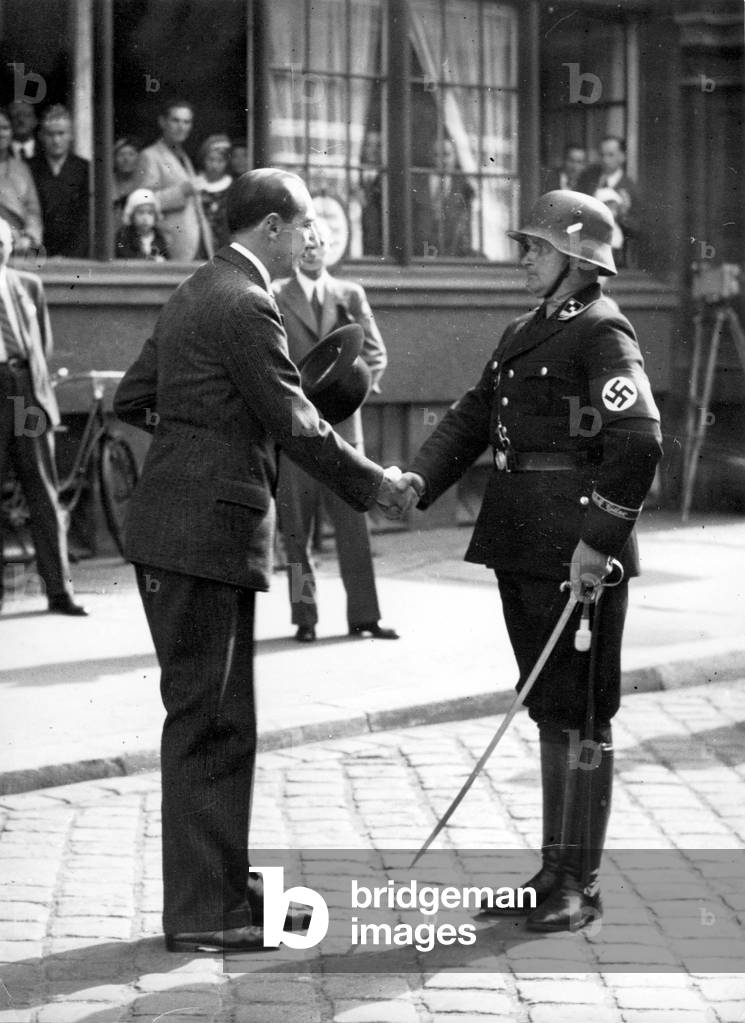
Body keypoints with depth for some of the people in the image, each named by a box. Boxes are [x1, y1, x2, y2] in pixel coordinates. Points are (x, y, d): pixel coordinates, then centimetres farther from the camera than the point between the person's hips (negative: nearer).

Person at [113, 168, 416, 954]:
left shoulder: (195, 294, 15)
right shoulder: (245, 305, -15)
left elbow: (131, 399, 20)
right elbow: (294, 424, -15)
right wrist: (372, 486, -5)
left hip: (177, 529, 10)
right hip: (206, 530, -10)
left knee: (221, 719, 16)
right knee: (206, 721, -5)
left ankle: (221, 884, 24)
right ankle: (200, 912, 0)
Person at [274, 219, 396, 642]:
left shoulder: (350, 295, 13)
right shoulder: (274, 298, 6)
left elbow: (375, 353, 8)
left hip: (342, 422, 2)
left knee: (355, 523, 0)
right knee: (297, 528, -1)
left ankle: (364, 615, 5)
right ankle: (305, 618, 5)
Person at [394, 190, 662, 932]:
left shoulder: (603, 334, -10)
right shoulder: (521, 335, 17)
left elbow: (638, 442, -19)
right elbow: (472, 418, 13)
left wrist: (599, 539, -22)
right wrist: (419, 480, -4)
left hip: (579, 549, -8)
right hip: (522, 542, 8)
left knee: (580, 714, -1)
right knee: (549, 709, 14)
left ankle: (579, 883, 6)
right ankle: (555, 871, 22)